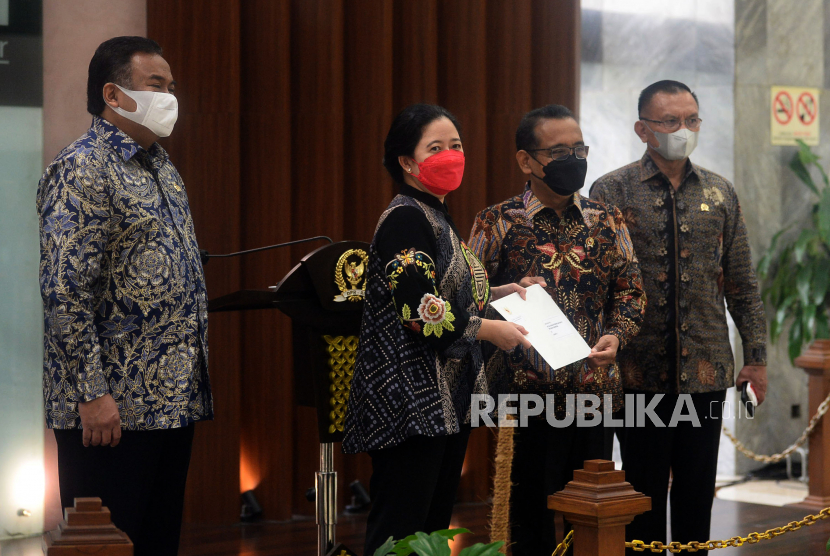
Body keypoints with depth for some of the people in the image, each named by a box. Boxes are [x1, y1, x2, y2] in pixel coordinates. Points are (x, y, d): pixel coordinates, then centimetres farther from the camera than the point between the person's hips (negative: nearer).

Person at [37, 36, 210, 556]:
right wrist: (92, 393, -22)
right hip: (113, 408, -8)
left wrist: (195, 380, 18)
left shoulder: (163, 167, 16)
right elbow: (64, 291, -19)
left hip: (174, 398, 9)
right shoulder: (83, 169, -12)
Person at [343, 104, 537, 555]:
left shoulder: (437, 217, 16)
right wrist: (489, 330, -11)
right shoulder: (405, 218, -14)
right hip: (409, 406, -10)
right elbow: (420, 314, -21)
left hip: (446, 399, 10)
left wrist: (494, 293, 11)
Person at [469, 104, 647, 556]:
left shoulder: (607, 222, 10)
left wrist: (616, 335, -9)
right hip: (526, 395, -3)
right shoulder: (497, 223, -1)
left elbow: (630, 290, 10)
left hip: (595, 394, 3)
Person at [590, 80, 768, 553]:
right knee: (645, 493, 6)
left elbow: (743, 284, 12)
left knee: (698, 494, 11)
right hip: (640, 372, -3)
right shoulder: (612, 191, -2)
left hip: (707, 370, 3)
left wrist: (756, 356, 8)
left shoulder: (721, 193, 9)